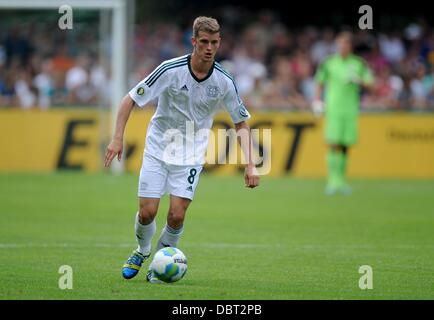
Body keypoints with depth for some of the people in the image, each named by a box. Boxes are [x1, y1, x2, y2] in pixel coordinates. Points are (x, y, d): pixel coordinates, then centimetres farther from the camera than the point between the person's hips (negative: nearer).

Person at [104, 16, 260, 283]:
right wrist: (118, 138, -19)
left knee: (176, 215, -11)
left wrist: (250, 165, -8)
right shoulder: (170, 70, -17)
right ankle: (142, 251, 26)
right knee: (147, 212, -7)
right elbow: (131, 99, -10)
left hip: (191, 155, 1)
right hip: (158, 148, -1)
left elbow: (241, 123, 1)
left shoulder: (224, 81, -11)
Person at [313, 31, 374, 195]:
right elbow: (320, 83, 14)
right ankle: (333, 180, -11)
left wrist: (358, 80, -14)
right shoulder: (328, 63, 4)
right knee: (334, 145, -11)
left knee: (345, 147, 5)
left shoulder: (359, 63, 6)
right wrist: (317, 100, 1)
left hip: (351, 109, 2)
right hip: (333, 108, -2)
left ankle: (341, 180, 15)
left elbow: (370, 84, 5)